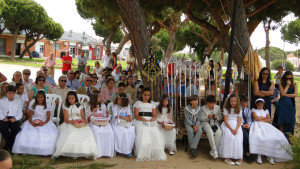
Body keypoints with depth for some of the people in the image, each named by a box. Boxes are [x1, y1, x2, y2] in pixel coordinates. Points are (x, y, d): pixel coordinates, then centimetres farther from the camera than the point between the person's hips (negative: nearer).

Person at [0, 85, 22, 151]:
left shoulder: (18, 102, 17)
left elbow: (20, 113, 8)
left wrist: (15, 118, -12)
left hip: (14, 119, 0)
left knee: (17, 128, -30)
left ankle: (7, 146, -9)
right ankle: (10, 143, -12)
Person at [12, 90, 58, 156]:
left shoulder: (47, 106, 8)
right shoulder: (33, 106, 11)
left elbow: (48, 118, 3)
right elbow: (30, 116, 6)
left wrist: (44, 123, -18)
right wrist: (31, 123, -15)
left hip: (44, 123, -1)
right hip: (33, 122, 1)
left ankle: (44, 151, -21)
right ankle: (27, 149, -18)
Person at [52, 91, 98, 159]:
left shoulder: (80, 106, 17)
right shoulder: (66, 107, 11)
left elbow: (83, 117, 13)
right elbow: (65, 119, 2)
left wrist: (85, 121, -12)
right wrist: (71, 122, -20)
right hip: (69, 124, -1)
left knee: (87, 133, -30)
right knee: (69, 134, -36)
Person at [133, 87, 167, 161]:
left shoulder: (152, 103, 23)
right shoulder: (138, 103, 12)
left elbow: (155, 114, 14)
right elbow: (136, 115, 2)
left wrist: (153, 118, -11)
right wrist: (143, 119, -17)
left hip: (151, 121, 3)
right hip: (140, 121, -2)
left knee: (155, 133, -27)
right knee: (143, 133, -32)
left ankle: (157, 153, -20)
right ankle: (143, 154, -27)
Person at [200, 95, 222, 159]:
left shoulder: (217, 107, 10)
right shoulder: (203, 108, 4)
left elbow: (220, 118, 13)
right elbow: (201, 118, 2)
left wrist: (216, 117, -10)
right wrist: (207, 117, -17)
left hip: (215, 123, 2)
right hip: (206, 123, -2)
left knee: (219, 132, -31)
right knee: (210, 132, -36)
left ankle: (213, 151, -20)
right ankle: (214, 151, -29)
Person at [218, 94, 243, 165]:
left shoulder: (239, 110, 11)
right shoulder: (226, 109, 6)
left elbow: (239, 121, 3)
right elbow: (225, 120, -2)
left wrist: (236, 129, -15)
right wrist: (231, 129, -15)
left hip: (236, 125, 2)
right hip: (227, 125, -2)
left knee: (238, 137, -26)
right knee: (229, 136, -29)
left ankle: (239, 157, -21)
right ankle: (227, 157, -27)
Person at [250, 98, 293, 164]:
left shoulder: (266, 111, 23)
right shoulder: (254, 110, 15)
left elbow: (268, 120, 11)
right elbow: (255, 118, -2)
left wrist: (260, 119, 0)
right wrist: (264, 118, 9)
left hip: (265, 125, 3)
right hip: (257, 125, -3)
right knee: (258, 137, -35)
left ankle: (270, 156, -21)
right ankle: (259, 156, -29)